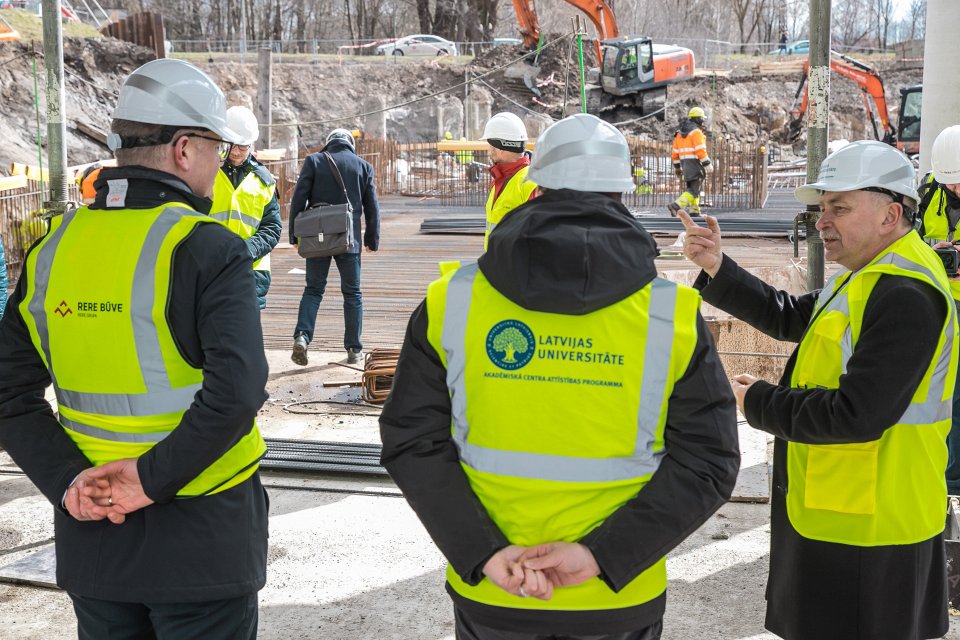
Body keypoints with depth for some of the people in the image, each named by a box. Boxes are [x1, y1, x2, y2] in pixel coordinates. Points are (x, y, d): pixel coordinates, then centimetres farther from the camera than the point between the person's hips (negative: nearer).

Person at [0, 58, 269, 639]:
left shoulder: (53, 249, 2)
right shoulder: (207, 248, -14)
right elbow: (237, 388, -26)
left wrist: (67, 481, -6)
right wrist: (155, 478, -18)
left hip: (91, 531, 5)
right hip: (199, 537, -5)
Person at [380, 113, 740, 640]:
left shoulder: (451, 303, -7)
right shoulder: (673, 316, -9)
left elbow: (412, 441, -9)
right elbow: (706, 460, -11)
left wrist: (482, 552, -14)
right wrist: (600, 555, -14)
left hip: (488, 597, 1)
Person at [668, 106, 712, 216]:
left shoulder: (680, 133, 14)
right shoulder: (696, 132, -11)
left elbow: (675, 152, 15)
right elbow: (700, 150, -19)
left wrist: (677, 167, 22)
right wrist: (707, 164, -14)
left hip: (684, 163, 8)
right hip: (695, 162, -8)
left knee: (691, 187, 17)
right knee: (694, 190, -10)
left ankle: (694, 211, 14)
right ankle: (676, 205, -24)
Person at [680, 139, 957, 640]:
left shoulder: (905, 297, -23)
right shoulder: (867, 278, 12)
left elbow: (857, 415, -28)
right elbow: (788, 317, 15)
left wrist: (758, 403, -14)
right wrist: (717, 268, 2)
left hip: (868, 531, -10)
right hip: (839, 516, 10)